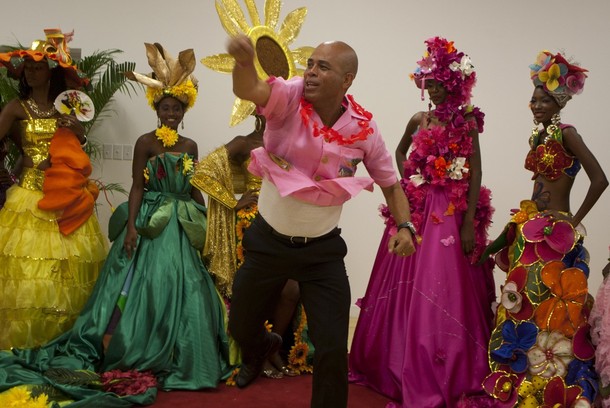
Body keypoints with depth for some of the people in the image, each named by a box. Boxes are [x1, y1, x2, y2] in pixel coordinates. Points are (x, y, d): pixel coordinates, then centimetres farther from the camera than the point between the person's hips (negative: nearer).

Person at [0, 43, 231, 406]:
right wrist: (130, 225, -18)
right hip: (150, 222, -5)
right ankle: (133, 357, 2)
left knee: (182, 287, 5)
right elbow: (137, 186, -9)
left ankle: (177, 358, 14)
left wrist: (204, 224, 12)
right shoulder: (145, 142, -5)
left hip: (183, 225, 5)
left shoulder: (190, 145, 9)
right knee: (145, 284, -6)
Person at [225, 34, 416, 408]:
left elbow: (391, 183, 3)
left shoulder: (364, 129, -10)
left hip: (322, 250, 0)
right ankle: (263, 347, 59)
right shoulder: (290, 98, -16)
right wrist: (244, 62, -61)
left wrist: (404, 226, -14)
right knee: (241, 327, 21)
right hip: (268, 241, 1)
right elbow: (250, 90, -39)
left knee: (333, 351, -3)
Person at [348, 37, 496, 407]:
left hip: (451, 213, -4)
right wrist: (407, 183, 9)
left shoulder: (467, 123, -4)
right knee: (406, 289, 9)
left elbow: (476, 174, -7)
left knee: (443, 290, -4)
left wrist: (470, 223, -14)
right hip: (414, 210, 4)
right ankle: (399, 367, 23)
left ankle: (448, 378, 8)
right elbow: (400, 151, 25)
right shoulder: (418, 120, 7)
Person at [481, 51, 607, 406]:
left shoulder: (566, 133, -13)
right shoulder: (538, 136, 11)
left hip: (555, 234, -8)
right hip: (531, 229, 8)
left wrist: (574, 221, -11)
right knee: (526, 303, 12)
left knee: (549, 307, 0)